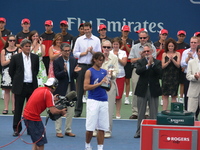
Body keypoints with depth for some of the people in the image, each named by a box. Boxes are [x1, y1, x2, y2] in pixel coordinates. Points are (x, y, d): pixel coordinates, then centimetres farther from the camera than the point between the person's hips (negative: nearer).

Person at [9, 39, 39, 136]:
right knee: (18, 109, 1)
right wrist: (16, 82, 9)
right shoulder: (15, 58, -2)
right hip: (20, 87, -2)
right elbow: (11, 71, 6)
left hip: (32, 86, 3)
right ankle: (16, 129, 8)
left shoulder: (35, 57, 6)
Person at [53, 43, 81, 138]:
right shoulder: (57, 61, -7)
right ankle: (58, 131, 9)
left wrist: (75, 72, -16)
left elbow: (75, 77, 5)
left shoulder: (73, 60, 6)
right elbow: (57, 75, -15)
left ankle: (68, 130, 17)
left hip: (71, 88, 5)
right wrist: (64, 71, -30)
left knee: (71, 110, 8)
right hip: (61, 89, -4)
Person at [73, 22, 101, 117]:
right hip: (82, 66, 0)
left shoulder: (97, 40, 7)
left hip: (93, 66, 0)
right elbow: (75, 53, 4)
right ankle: (78, 110, 2)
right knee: (80, 89, -1)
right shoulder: (79, 40, 8)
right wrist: (84, 53, -7)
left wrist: (92, 51, -14)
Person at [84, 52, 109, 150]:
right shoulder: (89, 72, -2)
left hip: (104, 101, 4)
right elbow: (86, 87, -11)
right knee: (90, 127, 0)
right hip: (93, 101, -4)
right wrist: (100, 83, -15)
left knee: (102, 127, 3)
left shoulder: (104, 72, 13)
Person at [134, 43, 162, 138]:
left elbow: (159, 72, -14)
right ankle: (139, 132, 15)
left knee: (153, 114, 3)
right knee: (141, 113, 8)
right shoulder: (140, 62, 4)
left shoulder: (157, 62, 3)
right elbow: (138, 71, -14)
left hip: (153, 91, -1)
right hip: (142, 90, 1)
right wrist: (147, 65, -23)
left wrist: (152, 63, -21)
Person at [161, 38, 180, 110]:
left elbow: (178, 65, -4)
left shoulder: (177, 54, 3)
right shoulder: (164, 54, 5)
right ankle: (164, 110, 5)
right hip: (166, 76, 1)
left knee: (174, 95, 0)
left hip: (174, 76, -1)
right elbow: (162, 66, -1)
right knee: (165, 95, 1)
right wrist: (168, 61, -18)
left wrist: (172, 59, -18)